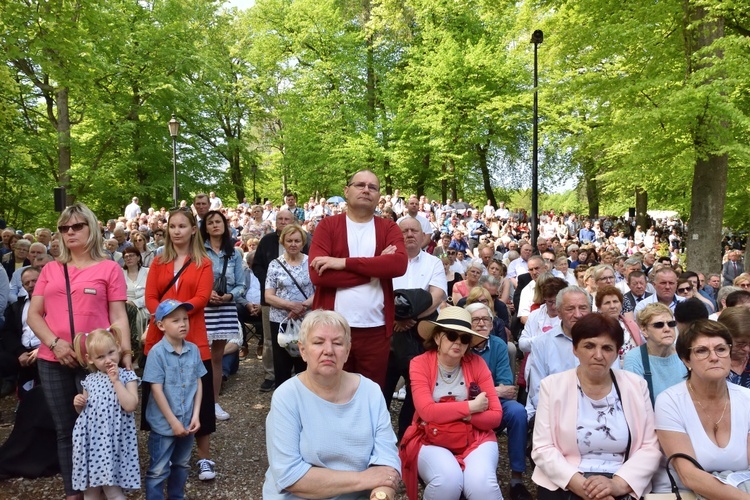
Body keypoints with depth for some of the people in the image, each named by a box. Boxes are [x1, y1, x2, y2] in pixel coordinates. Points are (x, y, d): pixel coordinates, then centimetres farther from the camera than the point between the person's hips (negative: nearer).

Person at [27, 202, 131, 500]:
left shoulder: (109, 268, 1)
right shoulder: (50, 269, 11)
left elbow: (118, 317, -1)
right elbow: (33, 314, 8)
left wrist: (126, 354, -12)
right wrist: (54, 343, -9)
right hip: (52, 362, 3)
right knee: (65, 430, 11)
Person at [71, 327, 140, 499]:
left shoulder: (127, 376, -5)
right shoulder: (89, 380, 8)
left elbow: (130, 406, -19)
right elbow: (84, 411, 20)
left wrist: (116, 381, -17)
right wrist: (78, 404, -3)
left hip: (113, 440, -5)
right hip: (91, 439, 5)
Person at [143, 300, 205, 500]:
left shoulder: (194, 350, -2)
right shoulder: (157, 352, -16)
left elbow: (198, 384, 4)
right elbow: (157, 390, -16)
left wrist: (196, 416, -3)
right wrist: (173, 421, -15)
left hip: (187, 421, 5)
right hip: (164, 423, -5)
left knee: (181, 465, 22)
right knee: (158, 471, 6)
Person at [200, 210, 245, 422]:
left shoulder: (234, 253, 8)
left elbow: (241, 284, 8)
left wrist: (229, 296, -10)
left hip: (226, 309, 3)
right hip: (203, 308, -3)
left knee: (217, 357, 11)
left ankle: (215, 402, 21)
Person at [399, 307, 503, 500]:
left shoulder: (477, 363, 0)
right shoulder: (420, 364, -5)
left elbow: (495, 416, -3)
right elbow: (427, 412, -18)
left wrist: (446, 412, -14)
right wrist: (470, 407, -13)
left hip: (475, 437, 1)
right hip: (431, 439, -1)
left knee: (481, 484, -29)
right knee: (447, 480, -30)